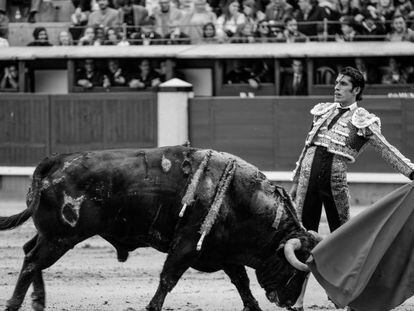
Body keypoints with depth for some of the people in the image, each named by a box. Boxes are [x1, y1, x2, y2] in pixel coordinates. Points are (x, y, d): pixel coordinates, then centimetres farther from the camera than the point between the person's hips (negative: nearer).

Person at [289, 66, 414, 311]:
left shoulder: (363, 120, 4)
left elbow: (387, 150, -3)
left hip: (335, 179, -3)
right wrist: (296, 182, 22)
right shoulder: (323, 111, 17)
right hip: (309, 175, 3)